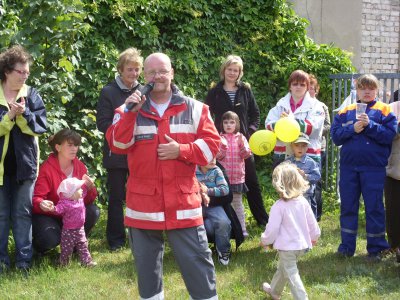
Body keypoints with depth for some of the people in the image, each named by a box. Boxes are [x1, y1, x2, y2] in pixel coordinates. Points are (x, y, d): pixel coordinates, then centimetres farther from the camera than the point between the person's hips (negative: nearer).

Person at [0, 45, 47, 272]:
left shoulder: (32, 95, 3)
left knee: (23, 213, 7)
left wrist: (23, 114, -18)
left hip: (25, 162, 1)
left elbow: (41, 125, -4)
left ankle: (24, 258, 14)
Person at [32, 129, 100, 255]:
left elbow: (87, 200, -6)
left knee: (93, 211, -22)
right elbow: (37, 197, -23)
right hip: (47, 215, -5)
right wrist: (41, 204, -47)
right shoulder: (47, 168, -19)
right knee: (50, 239, -33)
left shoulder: (80, 166, -4)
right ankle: (39, 244, 7)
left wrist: (90, 188, -29)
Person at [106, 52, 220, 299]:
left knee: (197, 261, 2)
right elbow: (117, 145, -7)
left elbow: (212, 144, -1)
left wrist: (181, 151, -14)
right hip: (143, 204, 1)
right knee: (146, 265, 14)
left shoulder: (194, 109, 5)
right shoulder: (129, 110, 6)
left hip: (183, 203, -1)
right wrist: (129, 113, -19)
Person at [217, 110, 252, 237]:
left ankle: (242, 228, 12)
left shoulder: (241, 137, 4)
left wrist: (242, 145, -18)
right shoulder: (220, 138, 0)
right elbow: (217, 156, -6)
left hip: (237, 176, 1)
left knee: (237, 202, 8)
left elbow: (247, 154, -2)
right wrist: (222, 146, -22)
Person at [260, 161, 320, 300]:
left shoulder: (278, 206, -21)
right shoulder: (302, 201, -4)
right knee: (282, 268, 27)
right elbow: (312, 222, 6)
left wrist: (265, 241, 2)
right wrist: (314, 236, 24)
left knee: (291, 275, 0)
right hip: (301, 244, 8)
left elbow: (272, 228, -18)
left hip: (287, 247, -8)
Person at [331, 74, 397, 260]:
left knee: (374, 207, 3)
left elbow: (390, 135, -10)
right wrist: (352, 129, -14)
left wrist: (370, 125, -18)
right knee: (347, 206, 10)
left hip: (374, 167, -3)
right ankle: (347, 246, 21)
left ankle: (376, 248, 15)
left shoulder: (384, 111, 2)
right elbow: (335, 136, 1)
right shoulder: (345, 112, 9)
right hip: (348, 167, 3)